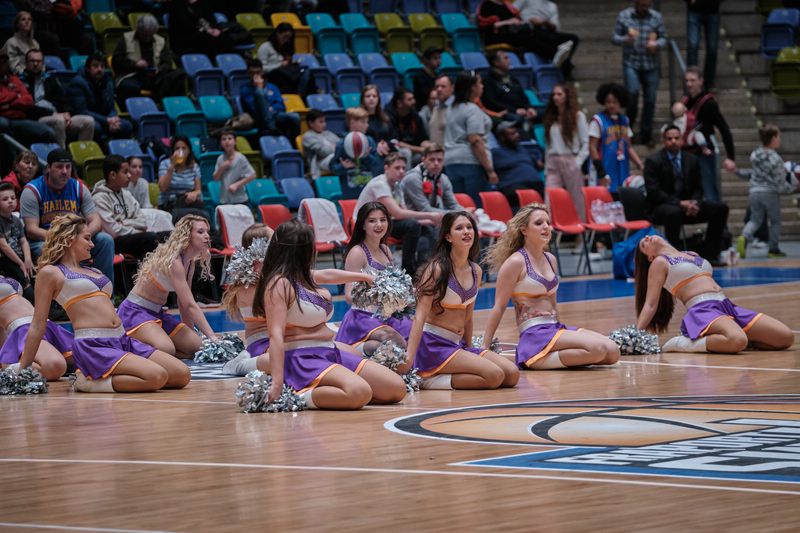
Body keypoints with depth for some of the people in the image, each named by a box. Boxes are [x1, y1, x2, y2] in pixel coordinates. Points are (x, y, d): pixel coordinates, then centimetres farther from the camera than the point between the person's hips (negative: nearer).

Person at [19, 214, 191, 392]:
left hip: (123, 340, 8)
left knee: (182, 375, -5)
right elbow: (38, 326, 3)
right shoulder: (50, 273, 3)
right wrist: (22, 371, 1)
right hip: (93, 346, -8)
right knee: (156, 377, -27)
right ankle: (91, 382, -11)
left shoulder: (95, 272, 24)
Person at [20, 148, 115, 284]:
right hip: (41, 241, -5)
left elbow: (96, 221, 1)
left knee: (105, 240, -16)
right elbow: (31, 230, -16)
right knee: (46, 249, -39)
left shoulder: (79, 188, 5)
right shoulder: (32, 191, -8)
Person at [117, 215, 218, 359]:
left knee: (196, 345, -4)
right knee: (166, 349, -34)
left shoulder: (190, 262, 7)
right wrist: (212, 337, -31)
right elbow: (190, 305, -27)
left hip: (157, 313, 10)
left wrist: (190, 333, 8)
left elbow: (184, 304, 13)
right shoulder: (173, 260, -22)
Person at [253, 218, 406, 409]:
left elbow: (326, 275, 39)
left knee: (397, 389, -2)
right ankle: (301, 397, -19)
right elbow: (276, 335, -23)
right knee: (359, 393, -36)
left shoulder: (301, 277, 16)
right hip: (303, 360, -10)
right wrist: (277, 383, -32)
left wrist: (364, 277, 55)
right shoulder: (279, 284, -13)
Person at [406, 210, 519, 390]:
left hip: (458, 345, 8)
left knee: (512, 375, -8)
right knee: (494, 376, -22)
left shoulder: (475, 271, 10)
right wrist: (408, 360, -23)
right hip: (433, 345, -8)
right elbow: (420, 316, -15)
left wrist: (468, 352, 22)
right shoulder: (437, 269, -10)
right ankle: (431, 380, -11)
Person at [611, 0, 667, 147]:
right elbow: (615, 37, 3)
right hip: (631, 62, -2)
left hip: (651, 64, 2)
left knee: (650, 99, 1)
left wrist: (657, 44, -14)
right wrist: (625, 40, -19)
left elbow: (663, 38, 9)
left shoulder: (657, 17, 4)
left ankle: (646, 135, 14)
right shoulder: (623, 16, 1)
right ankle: (628, 127, 6)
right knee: (632, 92, -18)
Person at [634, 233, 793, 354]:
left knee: (786, 337, -8)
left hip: (727, 306, 7)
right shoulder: (659, 263, 11)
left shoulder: (692, 255, 29)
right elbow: (650, 305, 6)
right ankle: (688, 343, -19)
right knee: (737, 341, -40)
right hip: (702, 311, -7)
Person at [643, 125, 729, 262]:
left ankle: (708, 255, -6)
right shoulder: (653, 161, -7)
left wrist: (694, 203, -12)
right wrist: (679, 203, -24)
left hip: (687, 204, 6)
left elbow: (698, 188, 13)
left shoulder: (691, 160, 10)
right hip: (661, 207, -6)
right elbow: (653, 192, -15)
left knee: (720, 209, -10)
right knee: (674, 212, -41)